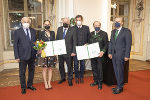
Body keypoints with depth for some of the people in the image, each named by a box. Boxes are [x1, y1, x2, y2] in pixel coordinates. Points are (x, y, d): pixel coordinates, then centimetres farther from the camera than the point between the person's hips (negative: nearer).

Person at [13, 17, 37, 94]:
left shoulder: (33, 31, 7)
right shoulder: (17, 32, -3)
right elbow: (15, 45, -5)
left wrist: (37, 52, 1)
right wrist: (17, 56, -10)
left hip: (32, 55, 4)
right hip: (23, 56, -4)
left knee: (31, 71, 16)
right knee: (22, 73, 8)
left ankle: (30, 85, 34)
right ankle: (23, 87, 26)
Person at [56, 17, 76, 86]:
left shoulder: (72, 30, -4)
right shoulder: (59, 29, 7)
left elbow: (74, 41, -6)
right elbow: (57, 39, 10)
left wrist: (73, 51, -11)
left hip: (68, 51, -4)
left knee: (69, 66, 7)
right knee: (61, 65, 15)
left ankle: (70, 79, 24)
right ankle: (63, 78, 34)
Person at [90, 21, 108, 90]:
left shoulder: (104, 33, -2)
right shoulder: (91, 34, 12)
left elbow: (106, 44, -5)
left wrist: (102, 52, -17)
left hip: (99, 54, -4)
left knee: (99, 69, 0)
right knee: (94, 68, 12)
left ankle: (100, 83, 16)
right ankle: (95, 81, 28)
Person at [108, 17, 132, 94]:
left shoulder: (126, 31, -5)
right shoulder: (113, 31, 14)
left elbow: (128, 44, -9)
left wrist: (127, 55, -13)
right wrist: (109, 52, 7)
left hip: (121, 55, -6)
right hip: (113, 54, 6)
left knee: (120, 71, 1)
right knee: (116, 71, 11)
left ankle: (120, 87, 16)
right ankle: (119, 85, 25)